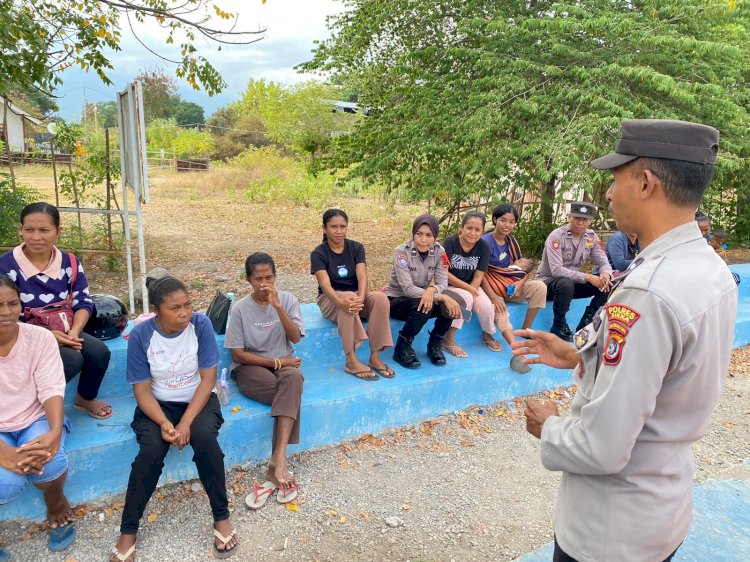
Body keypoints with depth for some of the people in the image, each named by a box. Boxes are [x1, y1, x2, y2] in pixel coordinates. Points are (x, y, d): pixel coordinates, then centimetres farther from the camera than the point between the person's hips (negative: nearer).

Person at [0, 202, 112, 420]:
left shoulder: (69, 262, -1)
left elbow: (83, 302, -1)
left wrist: (75, 331, -22)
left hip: (62, 333, 5)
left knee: (99, 351, -19)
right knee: (72, 359, -29)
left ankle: (85, 399, 9)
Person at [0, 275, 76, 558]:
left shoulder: (40, 337, -7)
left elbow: (51, 390, -13)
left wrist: (55, 433, -32)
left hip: (37, 419, 1)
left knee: (49, 463, -29)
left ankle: (56, 503, 7)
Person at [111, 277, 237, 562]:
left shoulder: (201, 324, -16)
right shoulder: (140, 335, -15)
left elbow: (208, 379, -14)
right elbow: (142, 389, -10)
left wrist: (186, 422, -24)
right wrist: (164, 423, -27)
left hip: (197, 400, 0)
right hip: (157, 404, 1)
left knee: (203, 437, -31)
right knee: (151, 449, -28)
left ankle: (222, 516, -11)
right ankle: (128, 531, -7)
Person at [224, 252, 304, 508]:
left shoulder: (288, 299, -2)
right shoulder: (241, 308, -7)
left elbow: (295, 337, -13)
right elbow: (238, 353, -7)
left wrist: (278, 307, -24)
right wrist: (276, 362, -13)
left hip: (284, 363, 2)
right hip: (250, 367, -2)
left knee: (294, 378, -35)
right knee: (291, 393, -30)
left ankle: (278, 459, -39)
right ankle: (280, 467, -25)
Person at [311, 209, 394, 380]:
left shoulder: (356, 248, 0)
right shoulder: (318, 254, -9)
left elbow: (362, 276, -15)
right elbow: (325, 284, -24)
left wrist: (360, 298, -37)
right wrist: (341, 301, -45)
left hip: (355, 295, 3)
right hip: (331, 300, -3)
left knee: (380, 298, -28)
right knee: (347, 301, -38)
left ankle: (375, 357, -25)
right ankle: (351, 361, -36)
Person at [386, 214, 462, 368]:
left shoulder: (439, 251, -9)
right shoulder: (402, 251, -22)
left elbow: (442, 283, -12)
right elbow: (408, 288, -29)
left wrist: (431, 290, -37)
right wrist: (442, 297, -34)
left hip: (422, 297, 4)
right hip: (396, 300, -4)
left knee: (449, 306, -25)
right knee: (424, 306, -35)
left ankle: (435, 345, 1)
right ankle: (402, 348, -13)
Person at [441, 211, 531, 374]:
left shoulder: (483, 247, -5)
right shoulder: (449, 243, -15)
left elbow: (478, 276, -4)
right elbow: (444, 273, -16)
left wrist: (471, 290, -22)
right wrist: (468, 289, -19)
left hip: (472, 286, 4)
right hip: (449, 286, -3)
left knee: (487, 307, -22)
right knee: (465, 299, -33)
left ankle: (487, 335, 7)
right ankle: (448, 340, -17)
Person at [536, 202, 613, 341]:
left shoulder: (591, 237, -2)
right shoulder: (557, 236, -20)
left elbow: (603, 262, -1)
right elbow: (556, 270, -29)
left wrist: (606, 274, -27)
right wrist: (587, 277, -35)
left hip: (574, 281, 6)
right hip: (548, 281, -6)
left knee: (607, 283, -13)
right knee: (566, 283, -39)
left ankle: (585, 325, -6)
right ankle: (558, 326, -18)